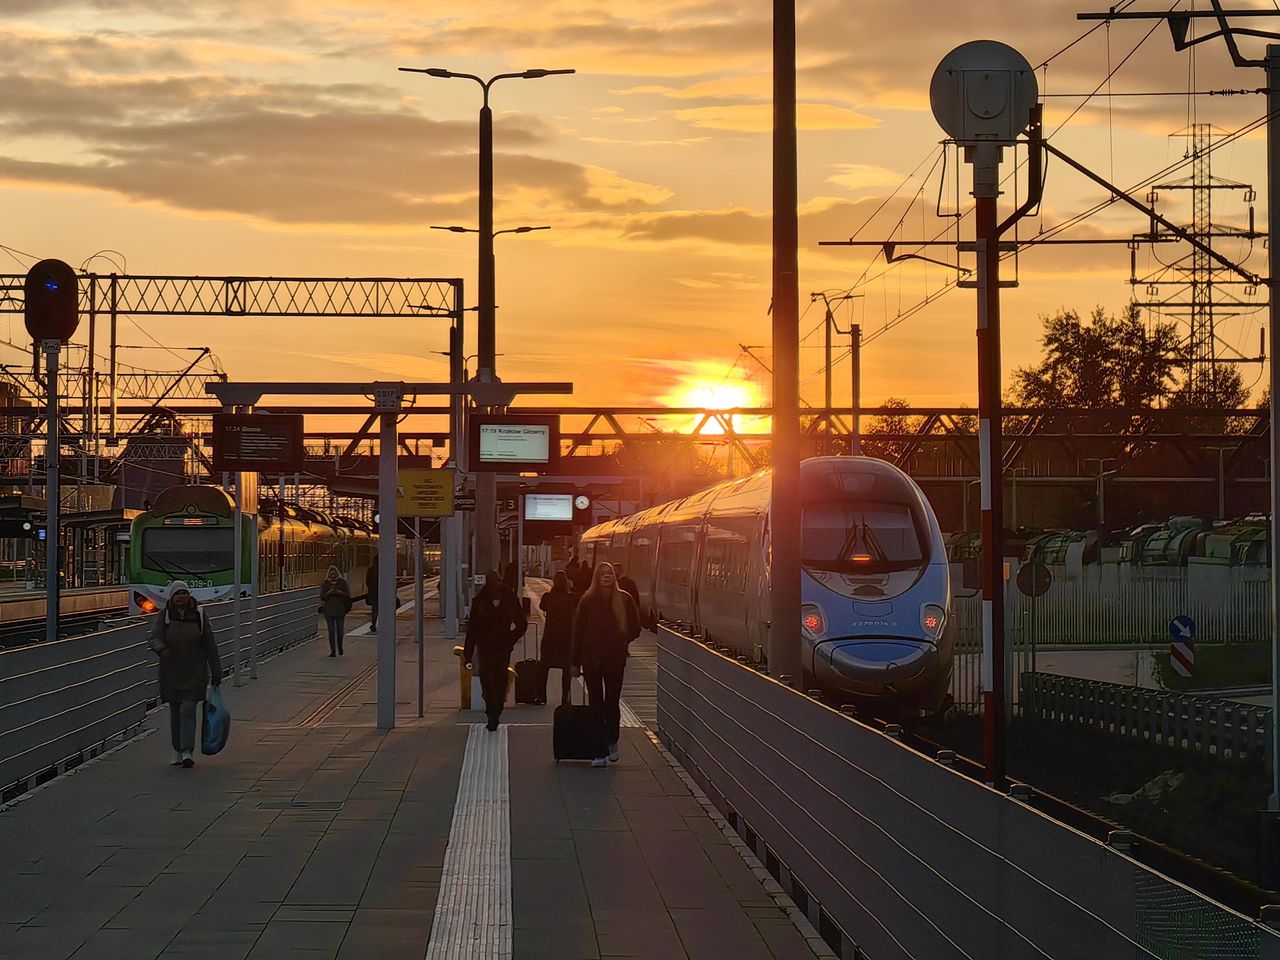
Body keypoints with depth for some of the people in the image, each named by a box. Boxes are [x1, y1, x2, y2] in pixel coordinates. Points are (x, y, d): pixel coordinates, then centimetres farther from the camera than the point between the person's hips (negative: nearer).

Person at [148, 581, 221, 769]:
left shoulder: (199, 616, -1)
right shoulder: (164, 616, 0)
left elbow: (210, 646, 3)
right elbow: (154, 638, -12)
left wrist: (216, 672, 3)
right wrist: (162, 648, -35)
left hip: (194, 671, -2)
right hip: (171, 672, 2)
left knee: (188, 710, -13)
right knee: (175, 712, 10)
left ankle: (187, 752, -17)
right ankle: (178, 751, 24)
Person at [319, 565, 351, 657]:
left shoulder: (342, 583, 4)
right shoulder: (325, 584, 5)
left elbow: (347, 595, 1)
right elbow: (322, 596, 0)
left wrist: (340, 592, -17)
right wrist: (329, 592, -18)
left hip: (340, 610, 0)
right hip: (329, 610, 0)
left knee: (340, 631, 5)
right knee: (331, 632, -2)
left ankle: (340, 648, 28)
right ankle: (333, 651, 2)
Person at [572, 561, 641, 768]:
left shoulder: (624, 600, 0)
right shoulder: (588, 601, -1)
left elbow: (634, 628, 9)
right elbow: (578, 631, 1)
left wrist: (620, 642, -4)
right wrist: (575, 661, -1)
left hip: (615, 659, 0)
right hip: (591, 660, 0)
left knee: (612, 702, 0)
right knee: (596, 704, 5)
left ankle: (612, 741, 20)